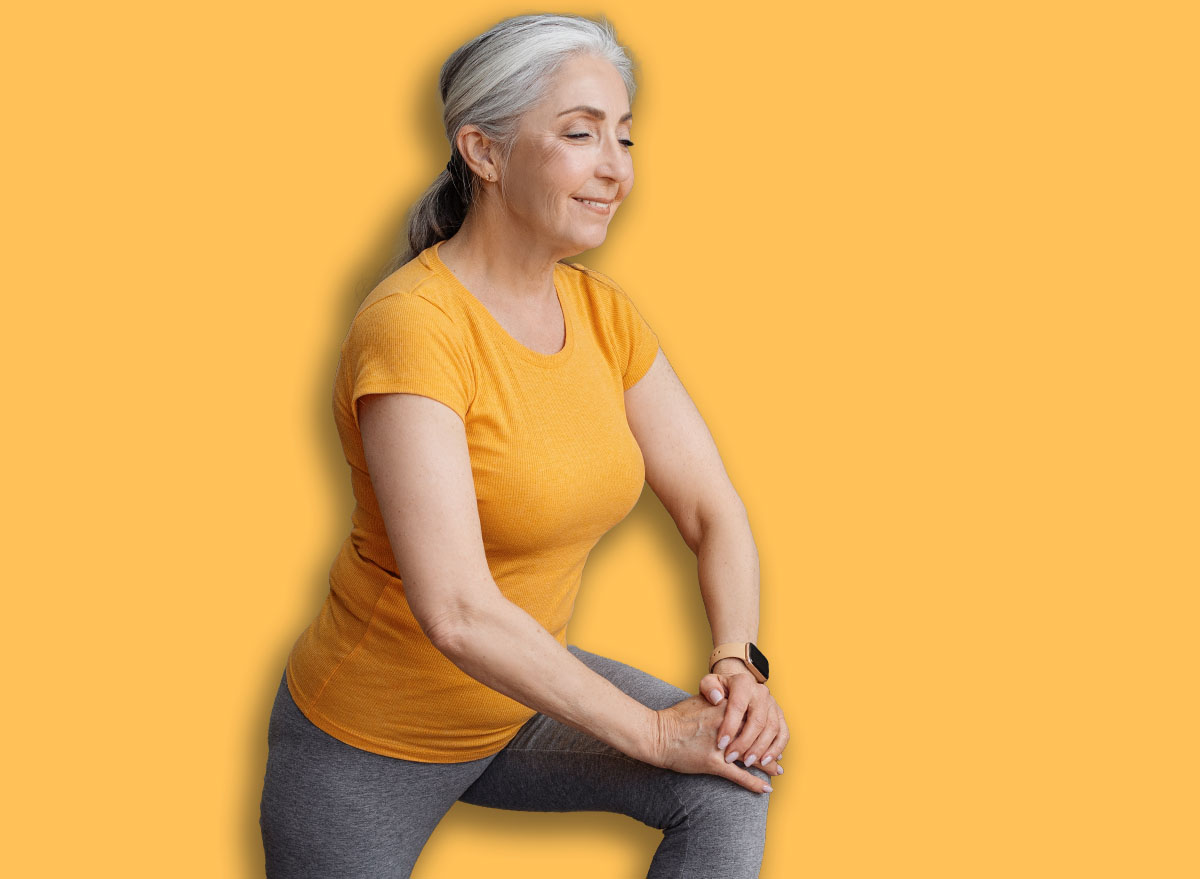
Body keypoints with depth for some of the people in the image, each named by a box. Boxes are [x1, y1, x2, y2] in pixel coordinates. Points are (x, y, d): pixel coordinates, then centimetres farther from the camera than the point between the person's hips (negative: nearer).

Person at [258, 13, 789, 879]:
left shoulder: (603, 311, -4)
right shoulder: (413, 327, -27)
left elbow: (712, 509, -2)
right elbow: (457, 614, -33)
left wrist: (737, 662, -20)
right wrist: (650, 732, -26)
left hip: (519, 696, 6)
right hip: (372, 741, -6)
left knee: (728, 784, -13)